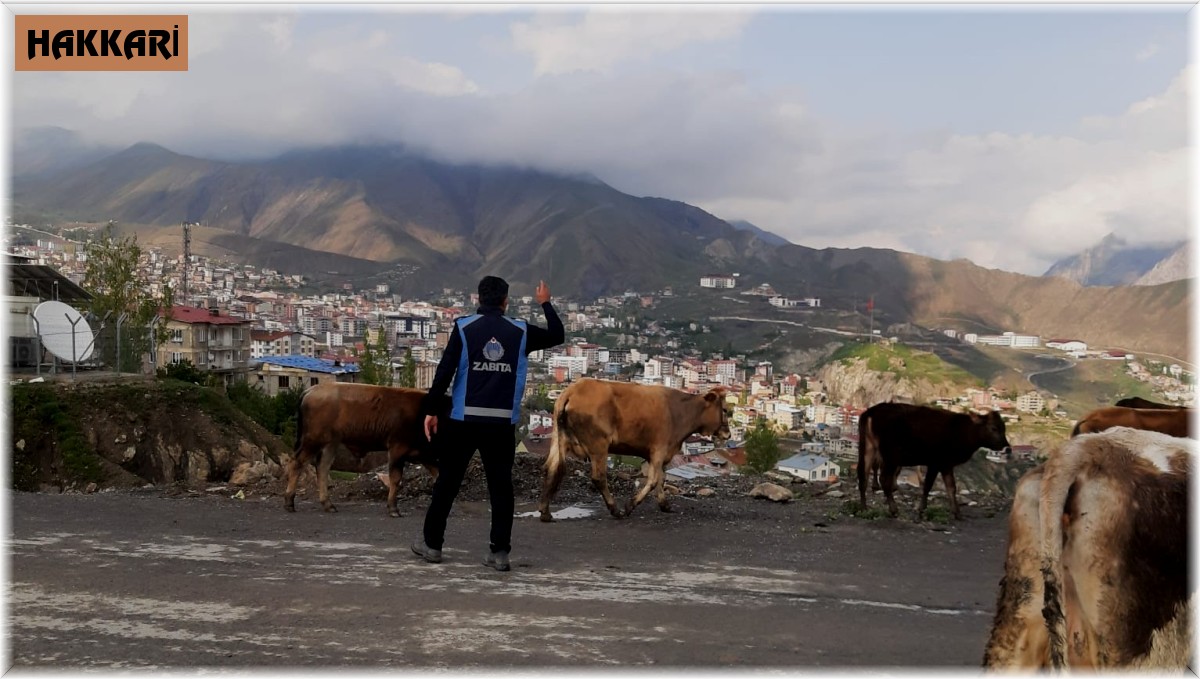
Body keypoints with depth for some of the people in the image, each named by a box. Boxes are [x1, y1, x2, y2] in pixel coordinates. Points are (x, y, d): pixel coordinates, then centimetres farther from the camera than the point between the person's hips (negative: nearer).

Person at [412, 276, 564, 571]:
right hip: (503, 423, 1)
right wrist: (546, 304, 32)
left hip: (464, 419, -1)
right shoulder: (520, 331, 3)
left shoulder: (464, 327, -1)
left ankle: (431, 543, 20)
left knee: (447, 481, 11)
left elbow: (445, 370, -6)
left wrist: (430, 409, -2)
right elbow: (557, 336, 19)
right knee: (501, 485, 7)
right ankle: (500, 552, 5)